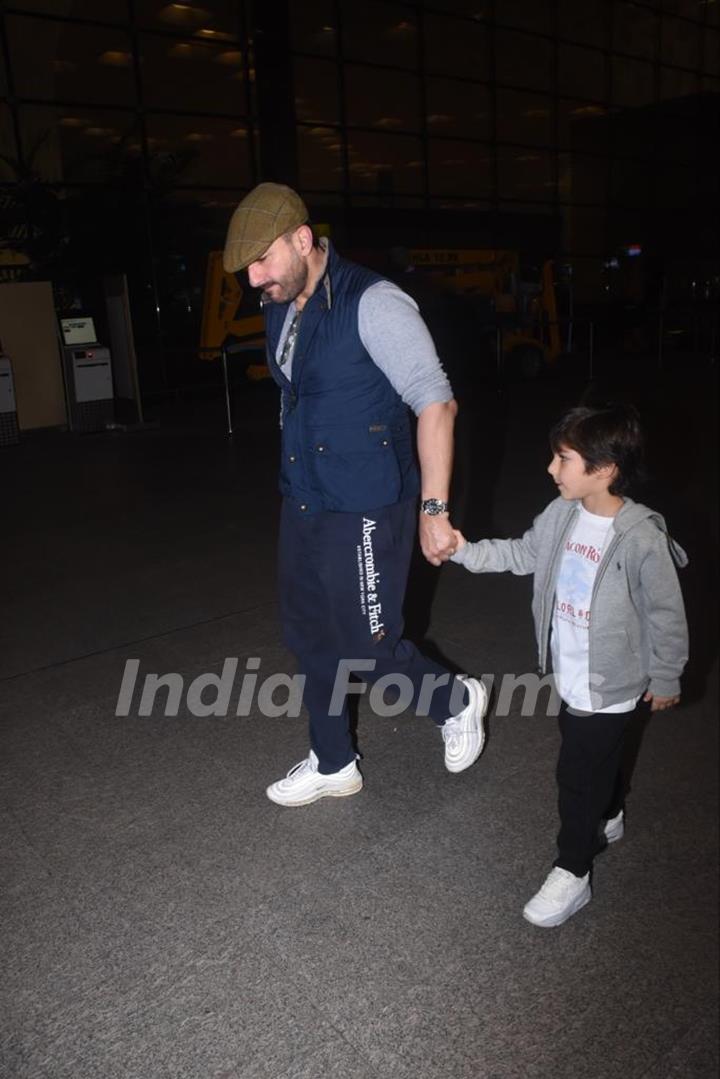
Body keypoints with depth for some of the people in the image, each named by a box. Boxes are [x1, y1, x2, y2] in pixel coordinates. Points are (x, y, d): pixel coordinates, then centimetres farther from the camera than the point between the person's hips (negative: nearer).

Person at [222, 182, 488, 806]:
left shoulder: (372, 304, -17)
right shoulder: (280, 310, 7)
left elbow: (436, 403, -21)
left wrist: (434, 510, -24)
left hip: (364, 512, -8)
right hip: (303, 504, 8)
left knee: (369, 649, 1)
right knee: (310, 637, 16)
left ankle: (457, 702, 31)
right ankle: (333, 765, 36)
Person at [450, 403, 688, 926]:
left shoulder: (641, 539, -26)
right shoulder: (563, 514, -8)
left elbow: (667, 614, -15)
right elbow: (524, 553, 9)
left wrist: (666, 678, -4)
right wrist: (466, 551, -2)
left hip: (611, 685, -6)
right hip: (572, 676, 6)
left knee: (578, 774, 3)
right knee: (598, 755, 27)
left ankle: (572, 874, 22)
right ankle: (609, 817, 54)